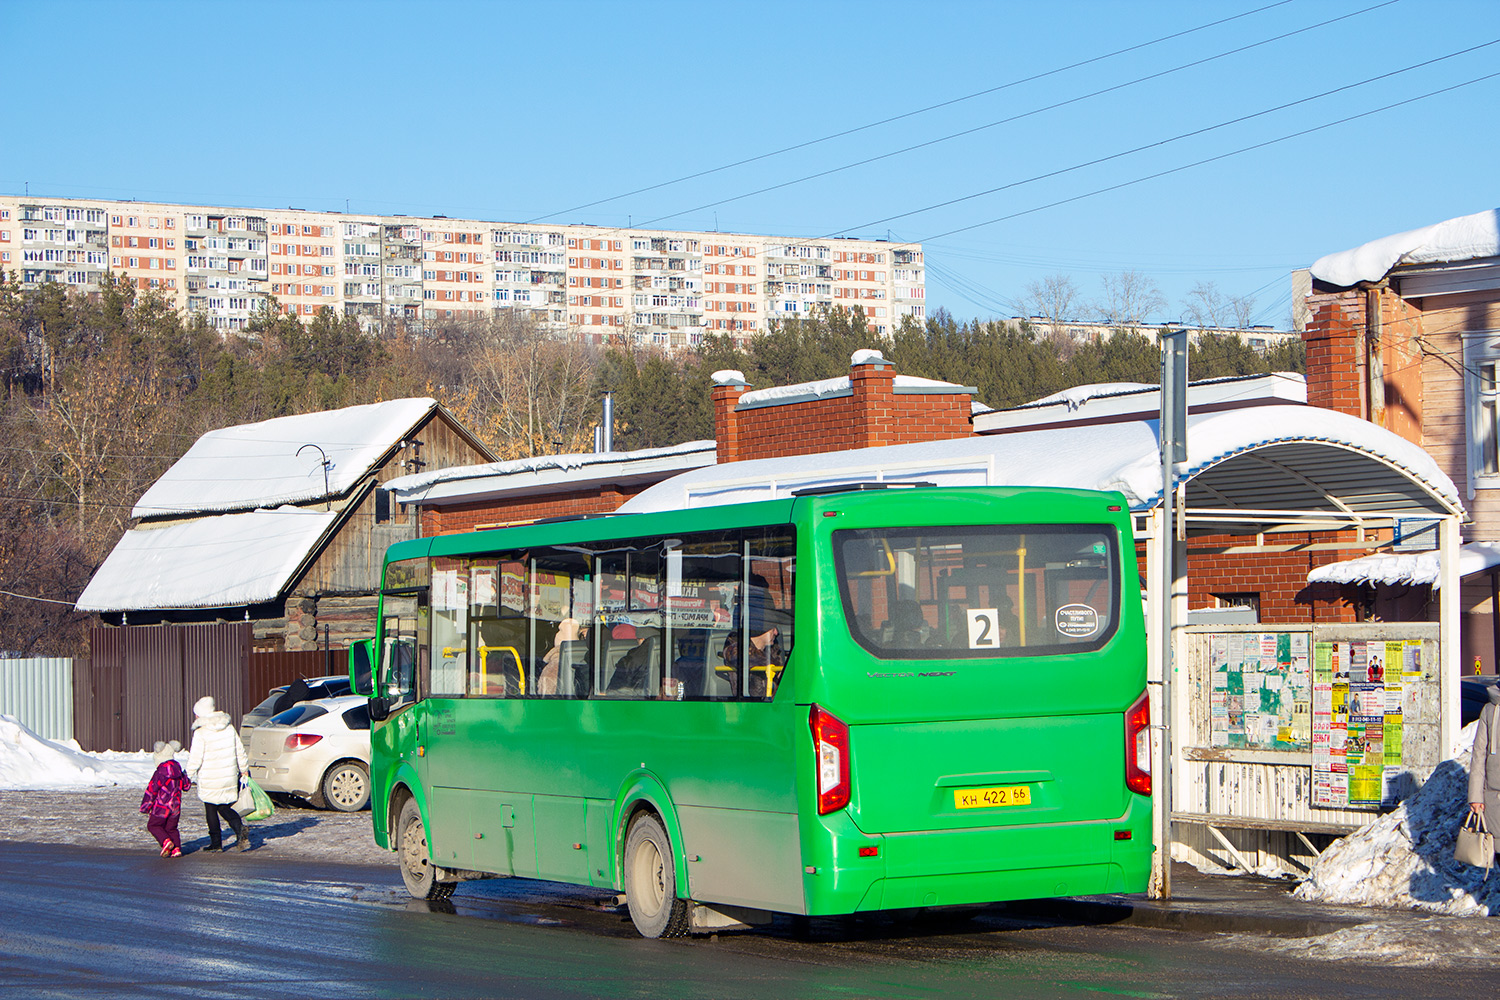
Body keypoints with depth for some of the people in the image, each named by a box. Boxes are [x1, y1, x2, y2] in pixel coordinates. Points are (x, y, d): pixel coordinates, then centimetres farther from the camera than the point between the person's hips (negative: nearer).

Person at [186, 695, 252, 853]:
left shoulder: (201, 733, -14)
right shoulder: (229, 728, 3)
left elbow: (195, 758, -14)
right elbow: (240, 750, 11)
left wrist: (190, 774, -2)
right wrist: (244, 769, 22)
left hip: (210, 780, -5)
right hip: (229, 777, 5)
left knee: (211, 810, 10)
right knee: (225, 808, 15)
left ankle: (216, 843, 13)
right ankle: (240, 829, -10)